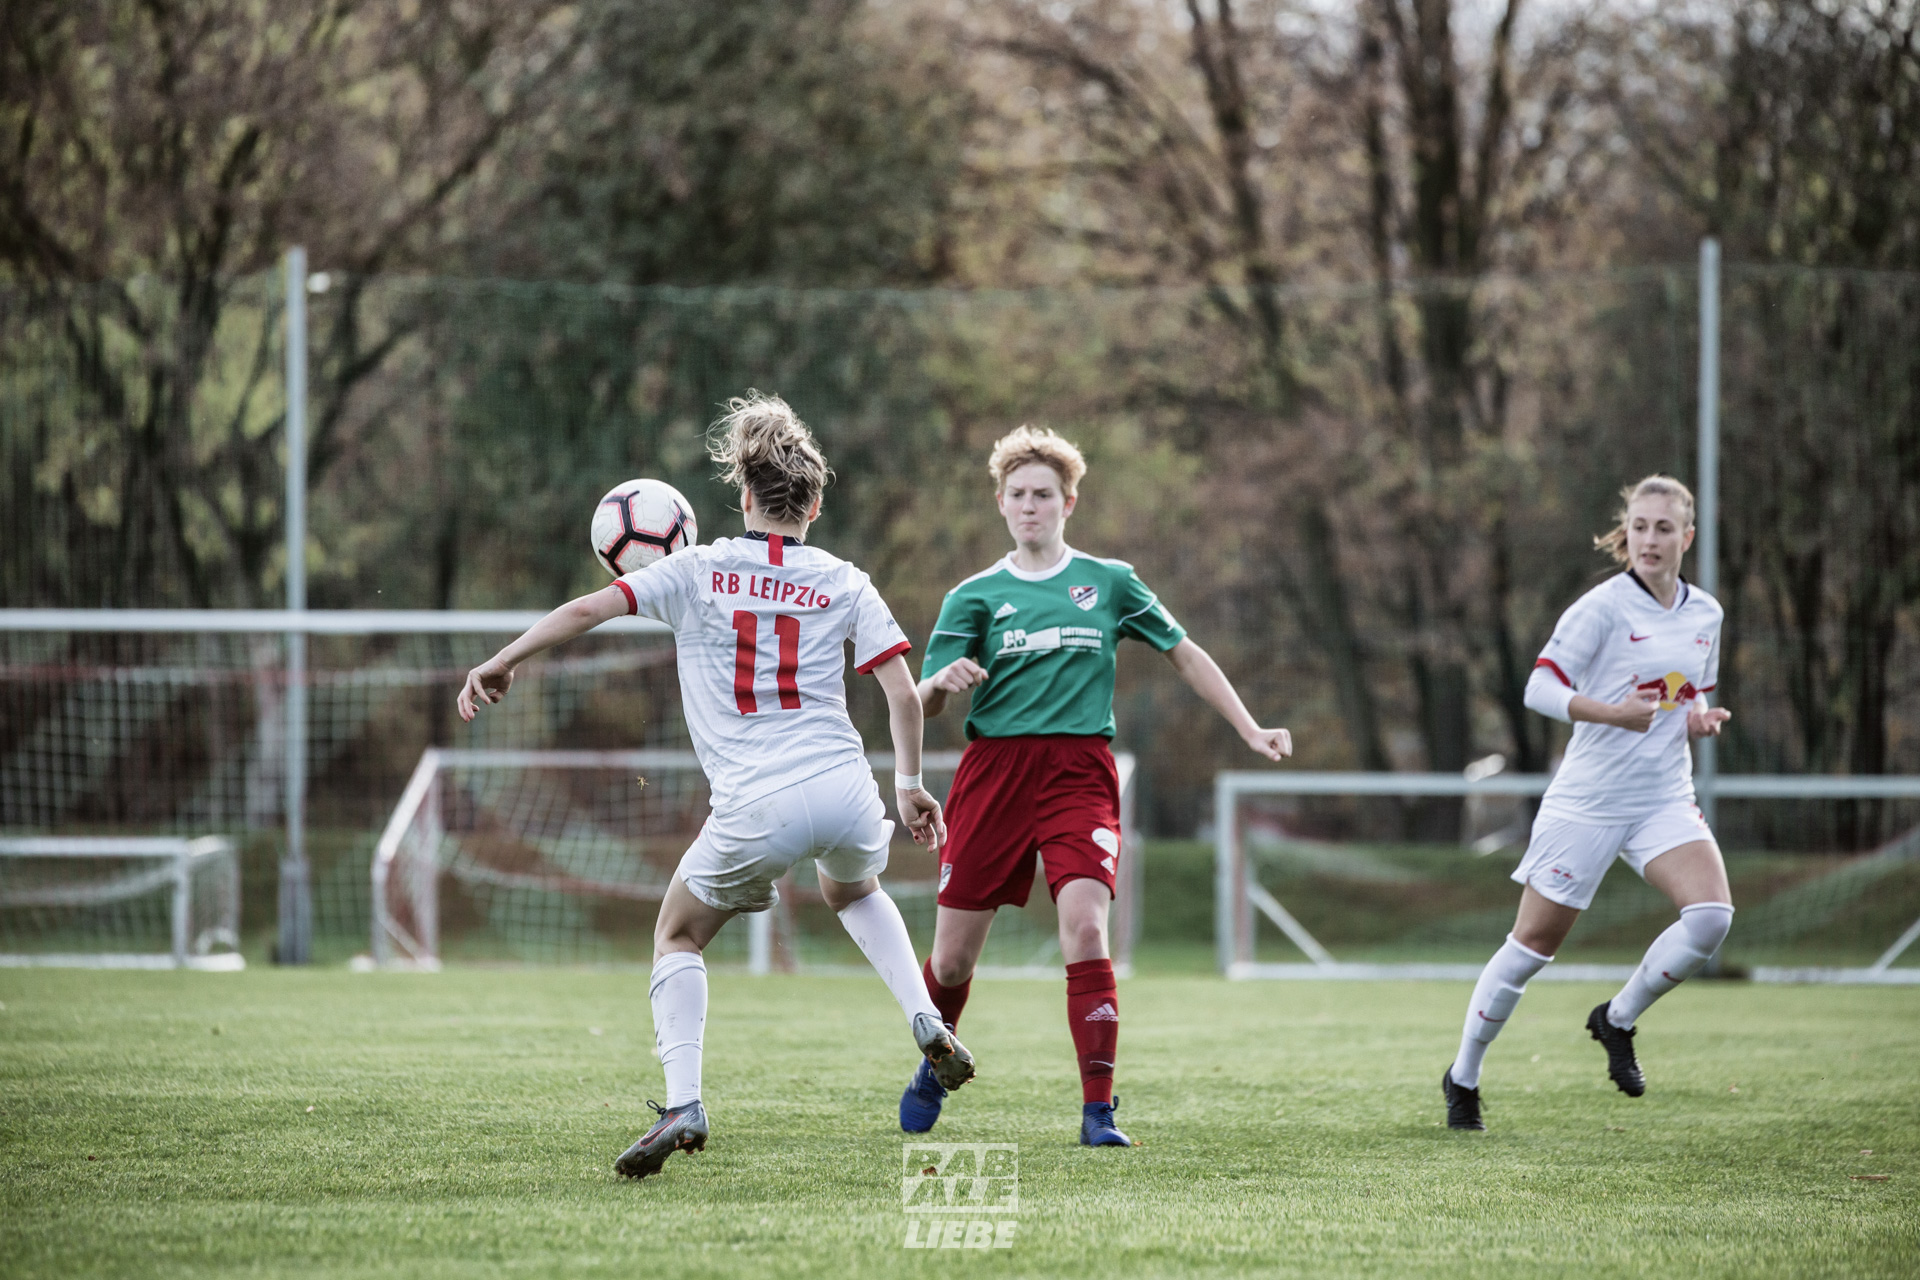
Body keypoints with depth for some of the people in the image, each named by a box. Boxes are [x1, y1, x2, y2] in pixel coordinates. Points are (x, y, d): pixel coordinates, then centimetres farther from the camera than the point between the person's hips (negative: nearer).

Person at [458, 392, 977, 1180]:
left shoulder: (699, 571, 5)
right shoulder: (843, 584, 9)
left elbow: (588, 608, -1)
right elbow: (902, 693, 2)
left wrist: (500, 664, 9)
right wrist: (909, 785, 14)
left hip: (753, 810, -3)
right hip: (845, 790, 3)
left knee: (677, 937, 18)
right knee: (853, 890, 38)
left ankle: (683, 1105, -2)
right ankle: (927, 1023, 19)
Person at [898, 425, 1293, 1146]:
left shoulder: (1109, 583, 10)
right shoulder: (974, 597, 8)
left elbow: (1183, 654, 19)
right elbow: (923, 705, 2)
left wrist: (1250, 730, 13)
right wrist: (942, 682, -22)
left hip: (1079, 770, -1)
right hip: (993, 768, 1)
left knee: (1085, 924, -23)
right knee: (953, 957, 2)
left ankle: (1098, 1109, -20)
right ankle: (935, 1066, 34)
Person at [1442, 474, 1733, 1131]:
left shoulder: (1705, 614, 7)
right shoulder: (1603, 608, -11)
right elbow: (1540, 688, -14)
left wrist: (1702, 718, -1)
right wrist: (1613, 713, -28)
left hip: (1665, 798, 5)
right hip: (1589, 799, -4)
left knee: (1711, 914, -20)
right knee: (1534, 942, 1)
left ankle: (1617, 1020, 4)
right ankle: (1463, 1077, 20)